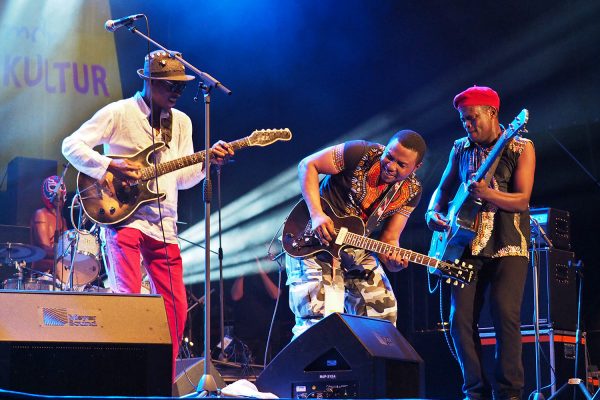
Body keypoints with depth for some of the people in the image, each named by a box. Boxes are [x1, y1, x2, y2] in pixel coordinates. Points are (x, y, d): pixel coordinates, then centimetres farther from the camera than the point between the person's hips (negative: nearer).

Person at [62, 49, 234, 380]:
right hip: (123, 216, -6)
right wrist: (110, 166, -17)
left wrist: (208, 160, -4)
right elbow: (71, 145, -6)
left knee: (175, 306, 2)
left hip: (163, 224, 6)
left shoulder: (181, 122, 14)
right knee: (127, 296, -17)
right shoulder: (119, 113, -3)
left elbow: (182, 178, 13)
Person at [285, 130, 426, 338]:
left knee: (383, 314, 4)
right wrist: (316, 214, -24)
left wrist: (393, 260, -27)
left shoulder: (411, 191, -4)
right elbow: (308, 165, -13)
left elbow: (389, 238, -2)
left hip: (358, 248, 6)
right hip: (314, 240, -5)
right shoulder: (361, 154, -19)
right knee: (315, 316, -19)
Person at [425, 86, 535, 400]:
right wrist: (434, 212, -2)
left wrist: (488, 195, -27)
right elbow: (443, 189, 20)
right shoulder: (460, 148, 12)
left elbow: (522, 200, -10)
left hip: (508, 246, -4)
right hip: (469, 243, 4)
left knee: (506, 316, -16)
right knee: (461, 318, -4)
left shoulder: (521, 148, -1)